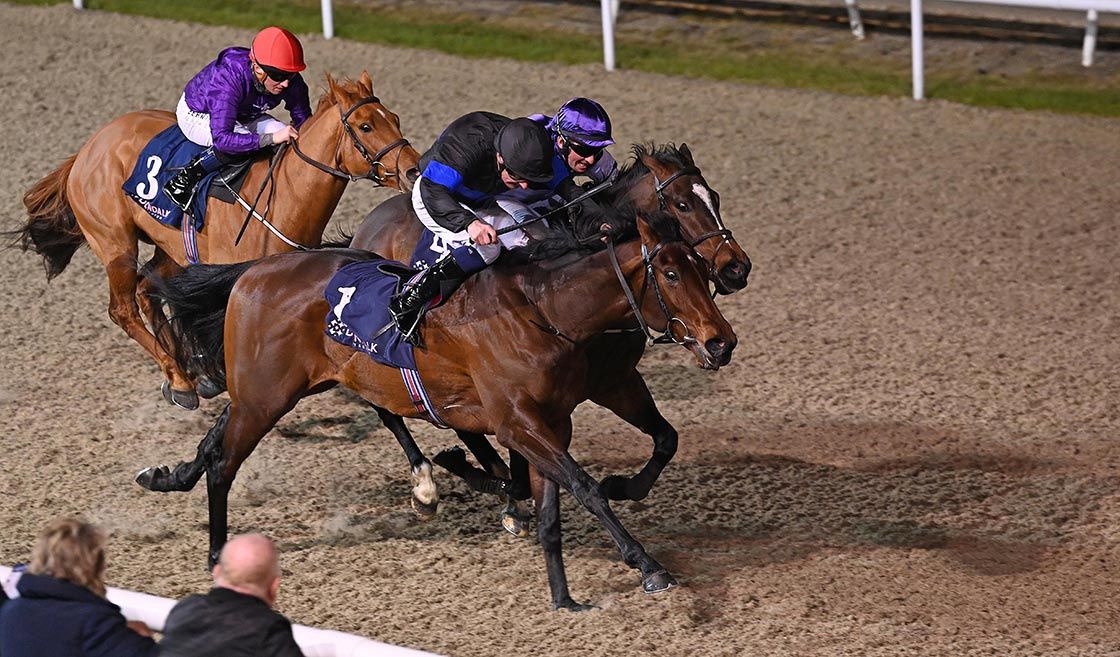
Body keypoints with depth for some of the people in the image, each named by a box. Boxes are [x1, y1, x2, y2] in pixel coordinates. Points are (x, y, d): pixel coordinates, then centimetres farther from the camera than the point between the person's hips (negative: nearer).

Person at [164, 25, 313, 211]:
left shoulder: (291, 82, -25)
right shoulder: (227, 79, -43)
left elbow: (303, 120, -8)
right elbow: (221, 138, -49)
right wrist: (271, 139, -56)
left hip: (244, 117, 6)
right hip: (197, 116, -6)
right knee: (239, 142, -36)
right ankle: (185, 179, -19)